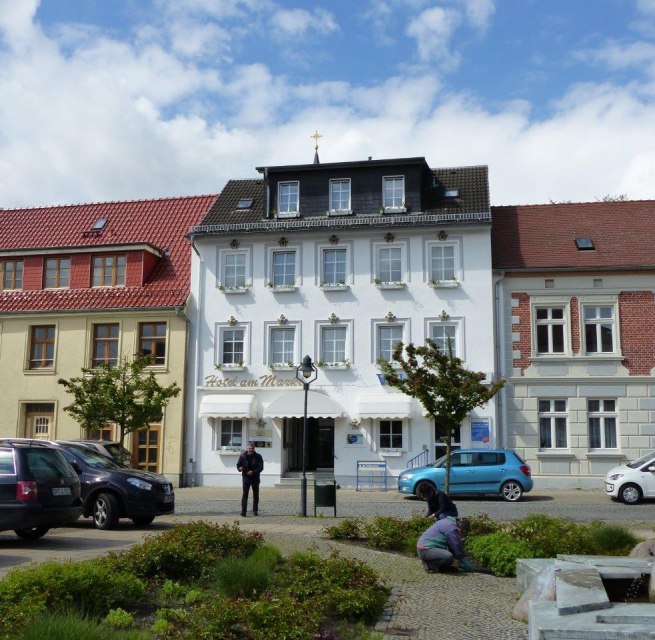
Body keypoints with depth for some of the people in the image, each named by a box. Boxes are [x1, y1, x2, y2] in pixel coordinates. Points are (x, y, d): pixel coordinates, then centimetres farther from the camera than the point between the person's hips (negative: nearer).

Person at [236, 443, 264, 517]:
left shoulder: (258, 457, -1)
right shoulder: (243, 456, 1)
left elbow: (261, 467, -6)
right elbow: (238, 464, 8)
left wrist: (253, 472, -21)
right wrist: (240, 468, -17)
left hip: (255, 478, 1)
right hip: (246, 477, -1)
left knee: (256, 495, 8)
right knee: (245, 494, -9)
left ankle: (255, 511, 21)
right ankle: (243, 512, -10)